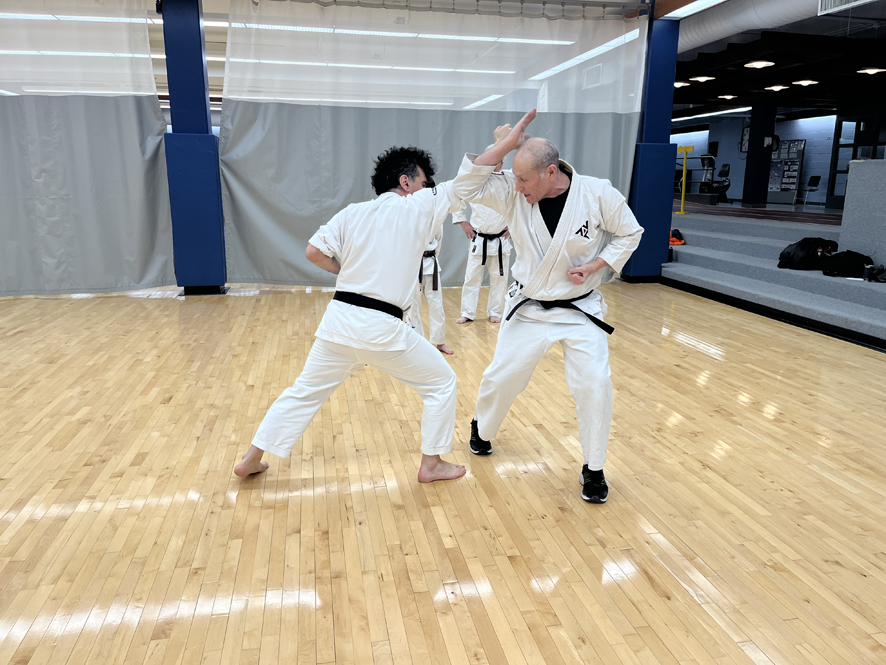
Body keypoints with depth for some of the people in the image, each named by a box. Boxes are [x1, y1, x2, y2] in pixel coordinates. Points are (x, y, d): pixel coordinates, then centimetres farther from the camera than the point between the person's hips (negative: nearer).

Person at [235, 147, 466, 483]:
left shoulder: (352, 213, 8)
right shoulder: (418, 208, -3)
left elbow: (314, 252, 3)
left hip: (339, 318, 5)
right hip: (383, 328, -5)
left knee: (305, 390, 19)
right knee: (441, 383, 14)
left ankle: (250, 460, 27)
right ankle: (432, 464, 21)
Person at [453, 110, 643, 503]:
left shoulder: (597, 194, -17)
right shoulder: (512, 194, -12)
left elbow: (629, 233, -4)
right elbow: (466, 187, -20)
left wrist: (595, 266, -16)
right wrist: (504, 145, -25)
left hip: (580, 309, -1)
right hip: (528, 308, 2)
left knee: (594, 385, -10)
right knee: (501, 377, 9)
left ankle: (593, 468, 12)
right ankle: (482, 429, 41)